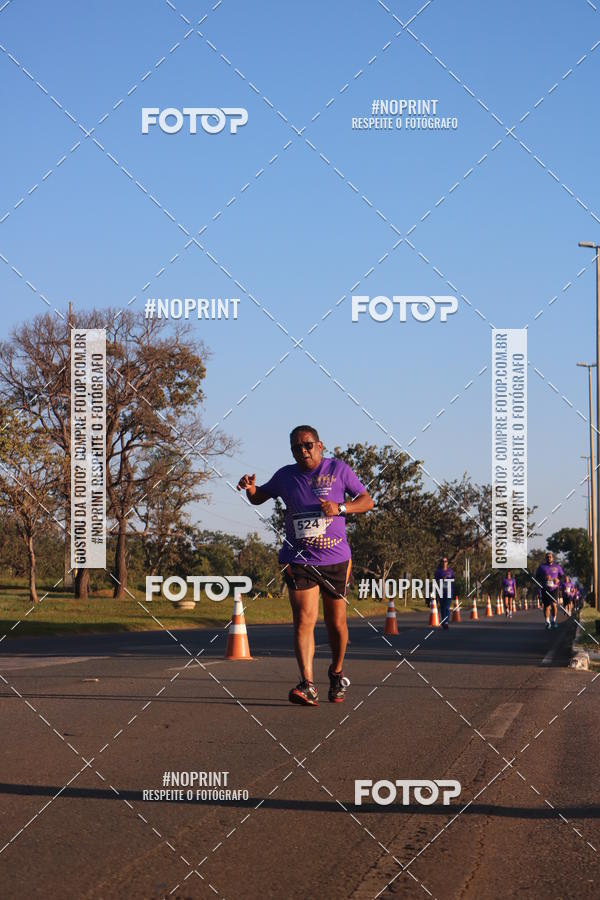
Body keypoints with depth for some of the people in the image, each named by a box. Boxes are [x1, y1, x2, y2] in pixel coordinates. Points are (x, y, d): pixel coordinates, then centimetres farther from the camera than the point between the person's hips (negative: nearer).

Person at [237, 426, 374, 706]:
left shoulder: (338, 469, 1)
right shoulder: (285, 476, 8)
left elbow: (367, 501, 5)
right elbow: (259, 498, 22)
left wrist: (340, 508, -14)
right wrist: (250, 488, -2)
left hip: (336, 559, 0)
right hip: (299, 559, 0)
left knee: (336, 623, 8)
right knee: (304, 620, -14)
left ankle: (337, 673, 33)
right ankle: (307, 685, -22)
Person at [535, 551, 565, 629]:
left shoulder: (557, 566, 10)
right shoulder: (541, 567, 8)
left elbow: (562, 576, 16)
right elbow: (537, 577, 7)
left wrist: (558, 580, -6)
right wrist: (544, 578, -11)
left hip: (554, 588, -1)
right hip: (545, 589, 1)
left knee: (554, 604, -15)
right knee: (546, 606, 1)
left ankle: (554, 620, 3)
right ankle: (547, 622, 13)